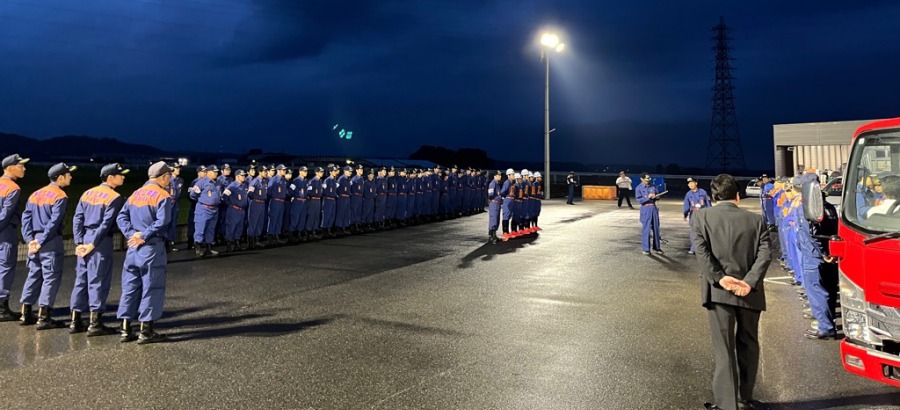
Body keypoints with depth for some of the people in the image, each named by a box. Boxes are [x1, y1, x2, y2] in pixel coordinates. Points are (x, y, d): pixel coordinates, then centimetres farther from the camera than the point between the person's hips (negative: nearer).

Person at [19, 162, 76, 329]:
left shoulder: (35, 194, 15)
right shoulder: (60, 196, -9)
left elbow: (26, 217, 9)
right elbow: (54, 222, -17)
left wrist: (30, 239, 3)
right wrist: (42, 242, -14)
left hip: (35, 241, 8)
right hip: (51, 242, -8)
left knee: (33, 276, 16)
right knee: (51, 277, -4)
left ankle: (26, 314, 22)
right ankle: (43, 317, -5)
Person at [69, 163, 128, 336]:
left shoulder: (87, 193, 14)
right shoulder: (115, 197, -8)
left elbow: (77, 219, 8)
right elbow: (106, 223, -15)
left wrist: (79, 242, 3)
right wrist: (93, 244, -12)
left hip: (84, 239, 7)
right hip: (101, 241, -7)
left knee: (81, 279, 13)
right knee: (98, 281, -3)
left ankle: (75, 321, 18)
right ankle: (95, 323, 1)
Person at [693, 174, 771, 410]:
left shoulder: (702, 217, 0)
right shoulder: (755, 220, 6)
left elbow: (702, 251, -12)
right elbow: (764, 255, -5)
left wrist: (720, 278, -13)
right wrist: (749, 282, -12)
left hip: (718, 291, -2)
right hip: (750, 293, 3)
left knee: (724, 350, 3)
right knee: (748, 346, 19)